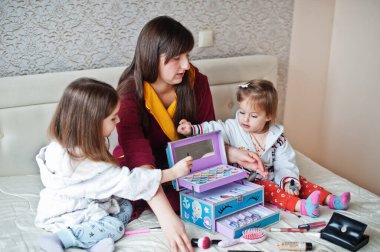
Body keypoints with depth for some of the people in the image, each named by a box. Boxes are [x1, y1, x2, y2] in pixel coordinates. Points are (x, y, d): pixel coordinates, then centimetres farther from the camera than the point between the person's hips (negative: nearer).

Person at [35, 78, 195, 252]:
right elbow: (126, 182, -30)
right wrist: (173, 173, -25)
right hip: (64, 216, -8)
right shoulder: (85, 164, -34)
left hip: (84, 204, 8)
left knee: (125, 207, 2)